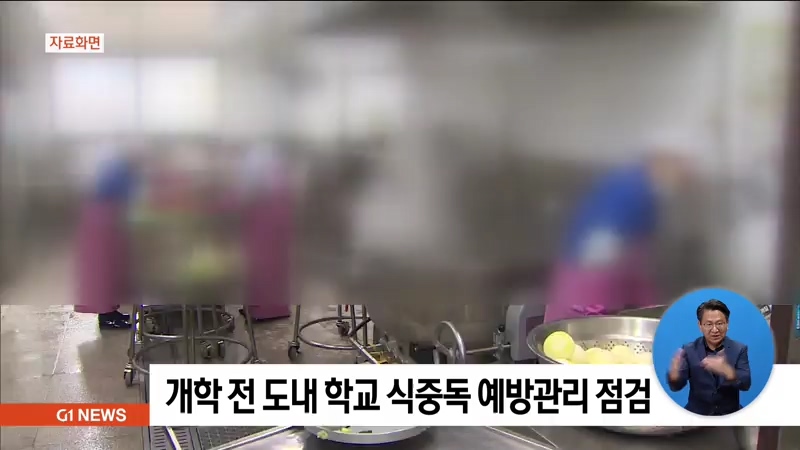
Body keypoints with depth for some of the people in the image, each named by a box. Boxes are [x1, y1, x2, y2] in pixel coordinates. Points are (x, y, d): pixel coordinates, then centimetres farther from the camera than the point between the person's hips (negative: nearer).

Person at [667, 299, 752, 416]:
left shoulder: (739, 349, 1)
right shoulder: (689, 350, 0)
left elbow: (746, 384, -10)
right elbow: (676, 386, -5)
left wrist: (728, 371, -30)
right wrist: (674, 374, -28)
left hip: (730, 414, 0)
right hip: (697, 414, 0)